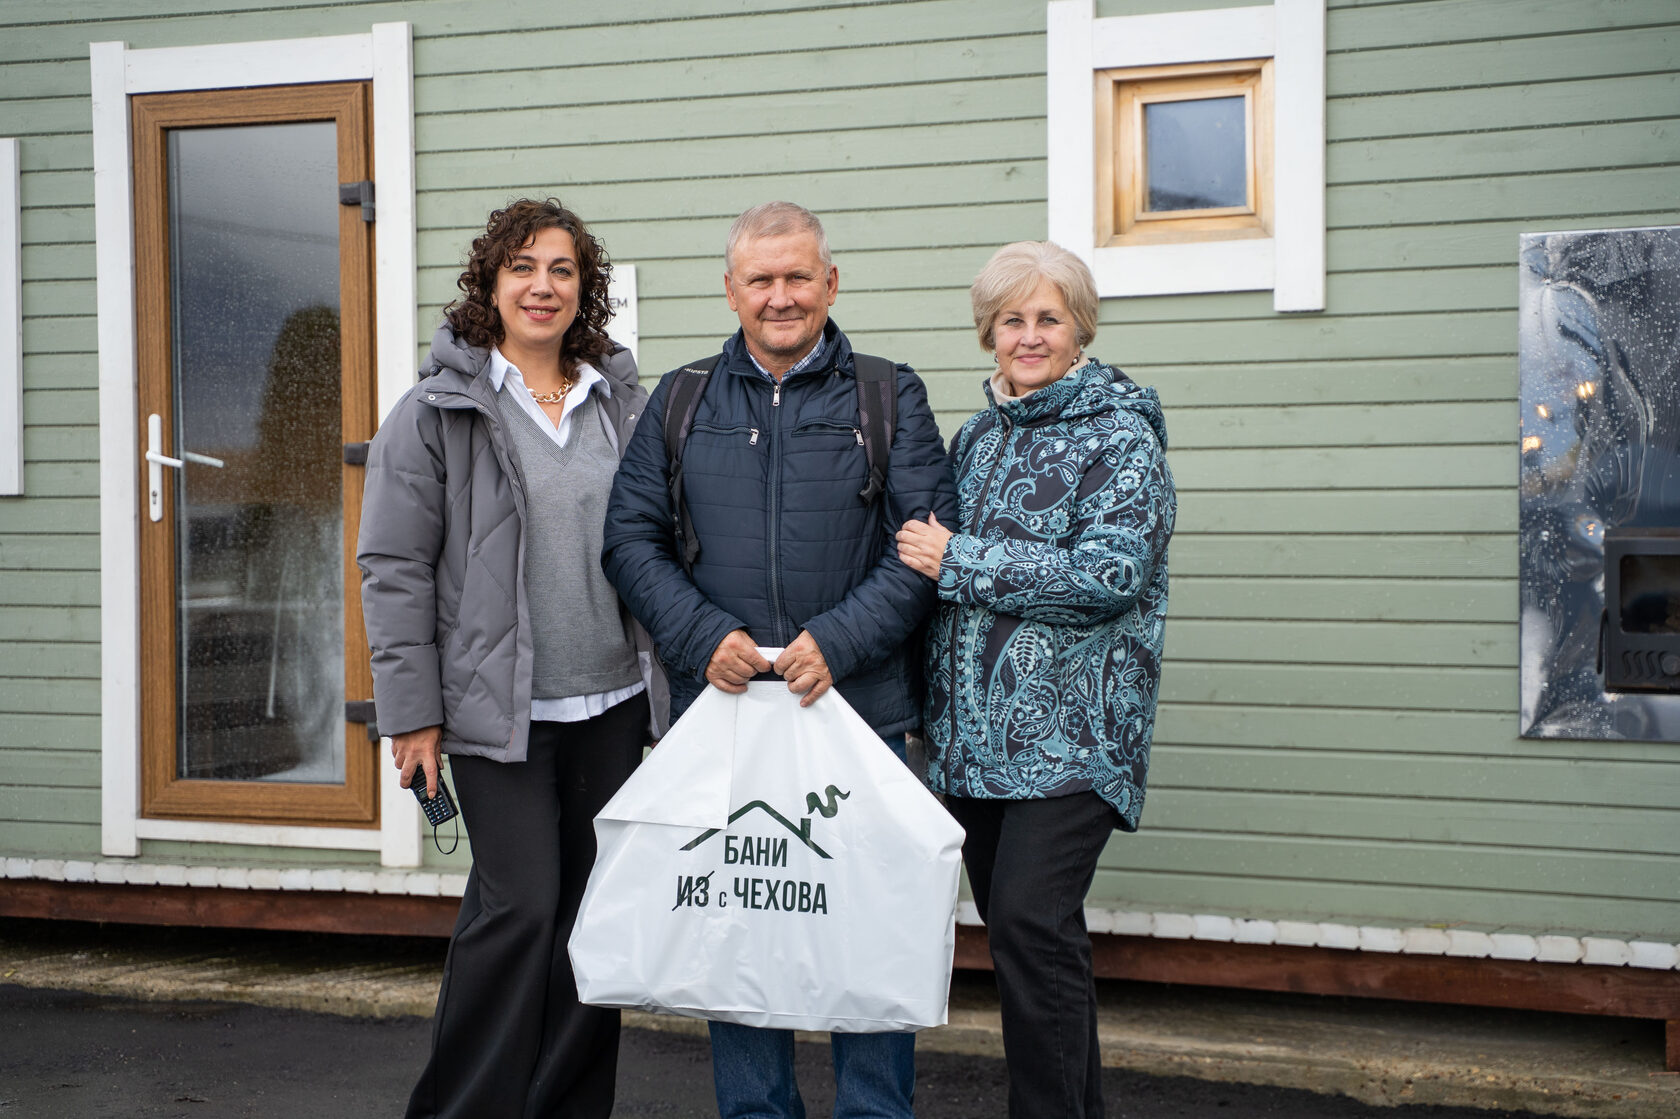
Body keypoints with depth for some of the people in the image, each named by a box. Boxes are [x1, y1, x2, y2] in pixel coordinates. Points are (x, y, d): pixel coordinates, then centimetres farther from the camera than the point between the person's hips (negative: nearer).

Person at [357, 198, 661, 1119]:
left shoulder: (620, 404, 11)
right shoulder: (437, 409, -2)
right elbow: (394, 569, -3)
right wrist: (412, 713, -8)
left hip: (611, 705, 5)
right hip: (497, 706, -4)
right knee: (520, 905, -9)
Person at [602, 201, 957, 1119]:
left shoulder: (890, 398, 7)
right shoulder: (681, 402, 12)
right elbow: (630, 537, 7)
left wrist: (839, 641, -13)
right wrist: (703, 637, -9)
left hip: (859, 709, -1)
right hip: (721, 705, 2)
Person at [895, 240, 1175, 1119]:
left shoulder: (1120, 436, -6)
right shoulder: (978, 437, 15)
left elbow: (1108, 575, -18)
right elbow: (930, 559, 25)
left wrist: (958, 561, -15)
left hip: (1070, 730, -7)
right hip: (974, 733, 7)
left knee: (1031, 923, -15)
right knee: (1015, 929, 11)